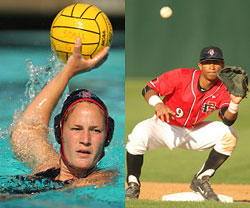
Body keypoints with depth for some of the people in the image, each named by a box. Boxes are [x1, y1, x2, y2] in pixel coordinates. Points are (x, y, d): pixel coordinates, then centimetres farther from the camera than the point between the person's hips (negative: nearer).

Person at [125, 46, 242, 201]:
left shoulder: (222, 90, -13)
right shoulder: (182, 76, -21)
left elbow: (228, 120, -22)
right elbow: (149, 89, -20)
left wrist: (235, 103, -43)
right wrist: (158, 104, -41)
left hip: (192, 133, 4)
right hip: (164, 127, -4)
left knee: (229, 135, -14)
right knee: (139, 135, -35)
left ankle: (202, 181, -2)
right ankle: (133, 185, -13)